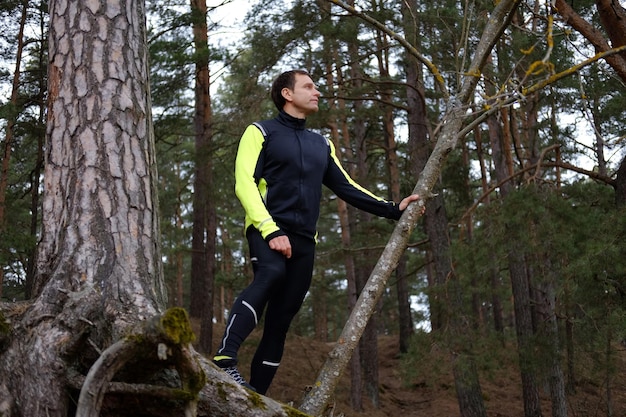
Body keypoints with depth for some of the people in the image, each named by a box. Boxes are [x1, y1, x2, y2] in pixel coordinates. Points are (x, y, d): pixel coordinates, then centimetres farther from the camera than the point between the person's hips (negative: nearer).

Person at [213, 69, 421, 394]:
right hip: (266, 231, -6)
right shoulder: (261, 132, 7)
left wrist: (393, 209, 17)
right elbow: (244, 183, -5)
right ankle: (225, 358, -43)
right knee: (271, 273, -36)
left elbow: (346, 188, 25)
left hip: (303, 242, 6)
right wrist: (271, 231, -17)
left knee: (280, 321, 0)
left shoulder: (321, 145, 25)